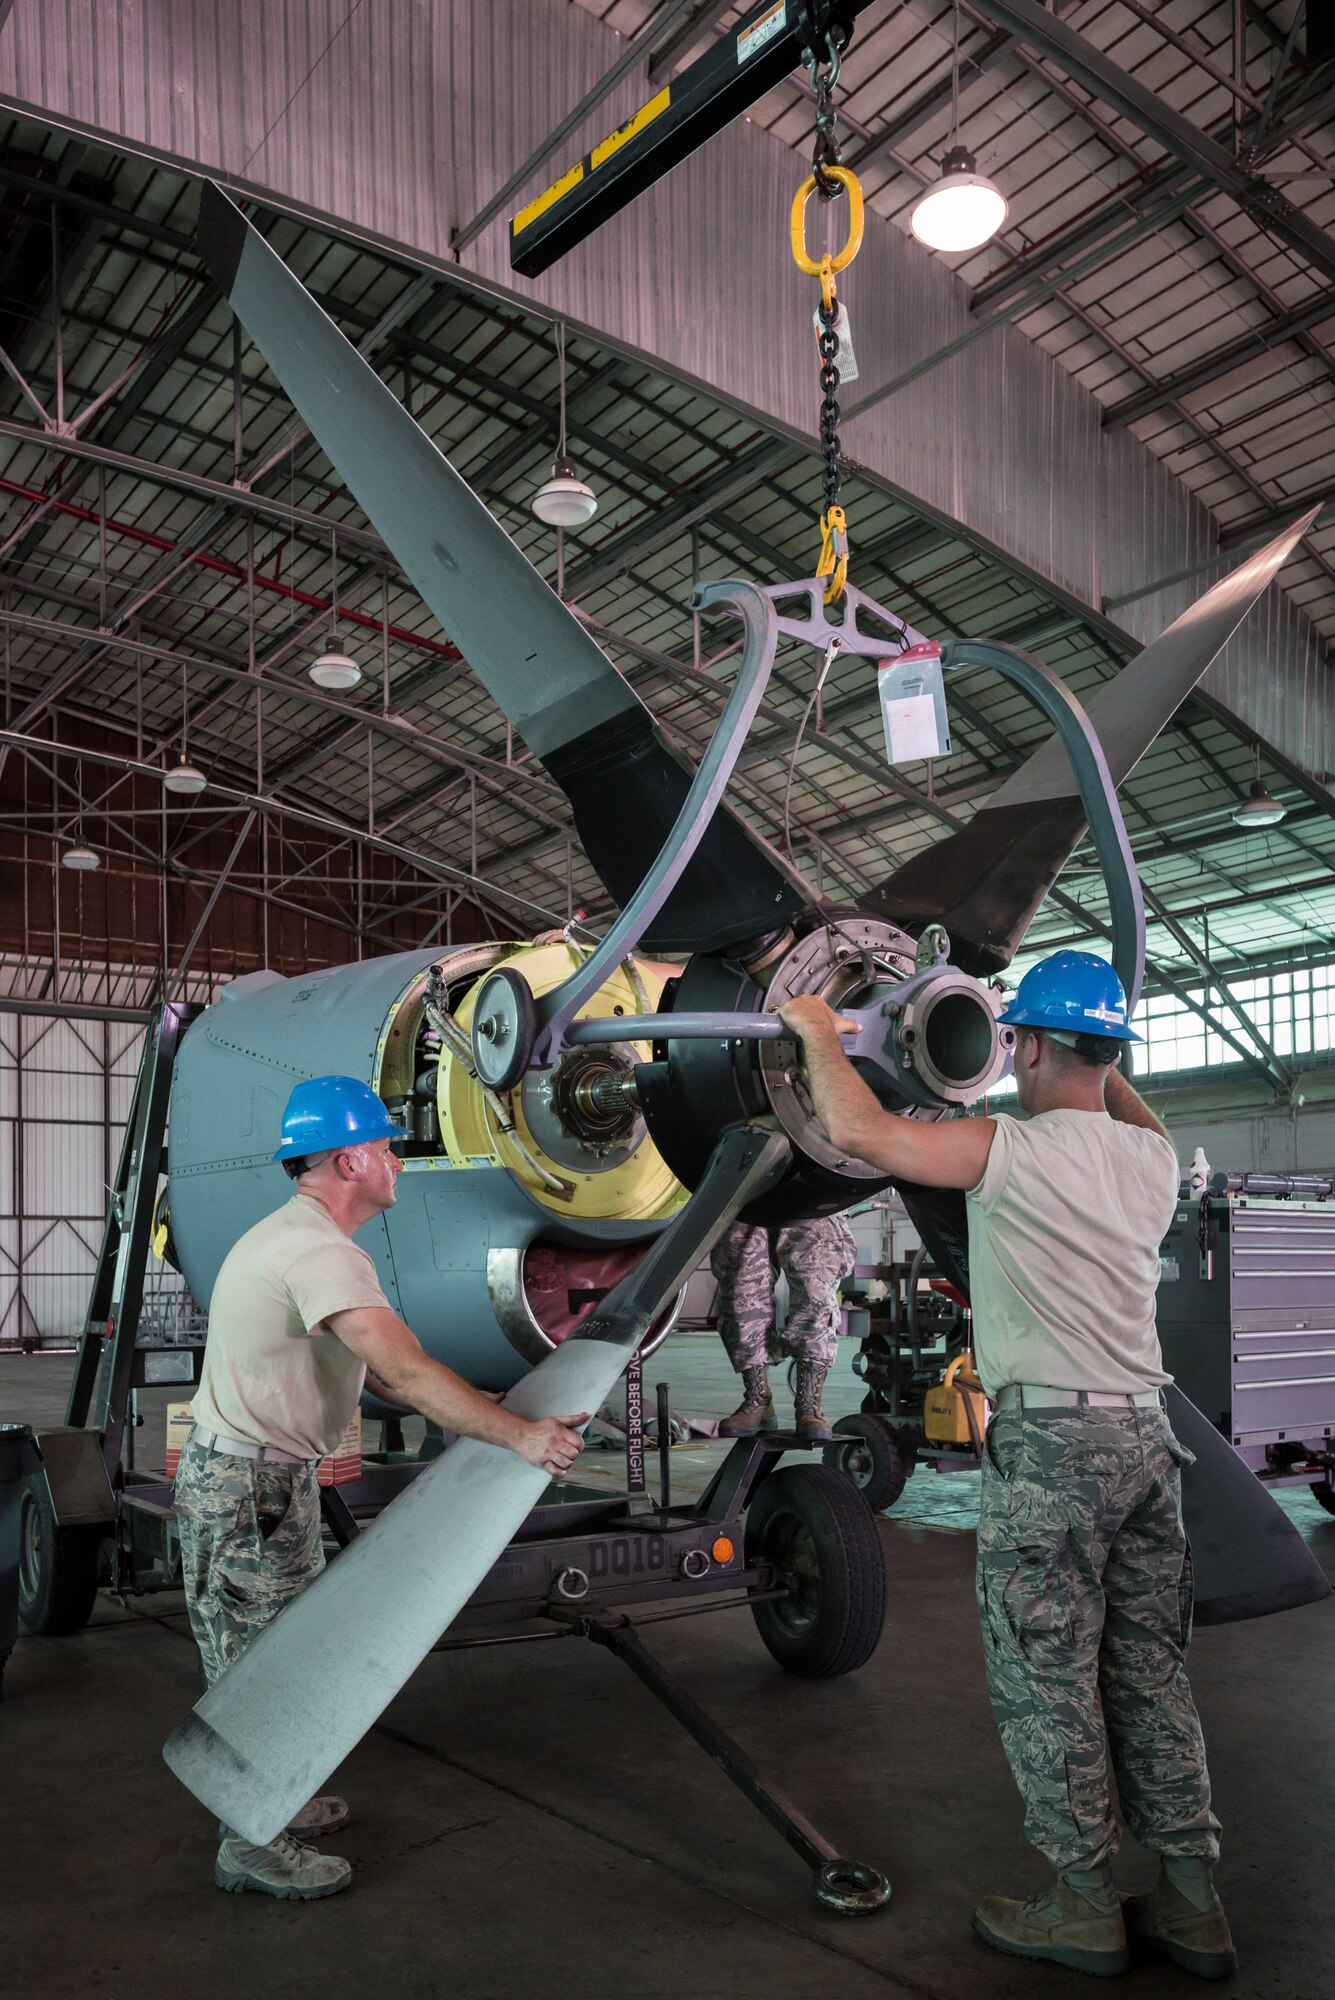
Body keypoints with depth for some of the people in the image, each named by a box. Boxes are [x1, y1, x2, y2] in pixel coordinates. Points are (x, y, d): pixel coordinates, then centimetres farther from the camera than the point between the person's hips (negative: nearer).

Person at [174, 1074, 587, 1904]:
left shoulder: (298, 1238, 11)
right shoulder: (321, 1253, -24)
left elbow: (375, 1367, 16)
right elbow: (406, 1371, -33)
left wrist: (472, 1404, 14)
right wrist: (521, 1436, -34)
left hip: (272, 1477, 10)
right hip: (248, 1487, -10)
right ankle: (252, 1846, 17)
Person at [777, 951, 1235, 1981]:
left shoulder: (1014, 1150, -13)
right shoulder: (1154, 1159, 8)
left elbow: (859, 1130, -12)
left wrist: (819, 1035, 3)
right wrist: (1096, 1063, 36)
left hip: (1051, 1442, -7)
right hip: (1146, 1434, 7)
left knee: (1046, 1681, 5)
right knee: (1151, 1674, 14)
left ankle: (1086, 1905, 15)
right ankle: (1191, 1903, 22)